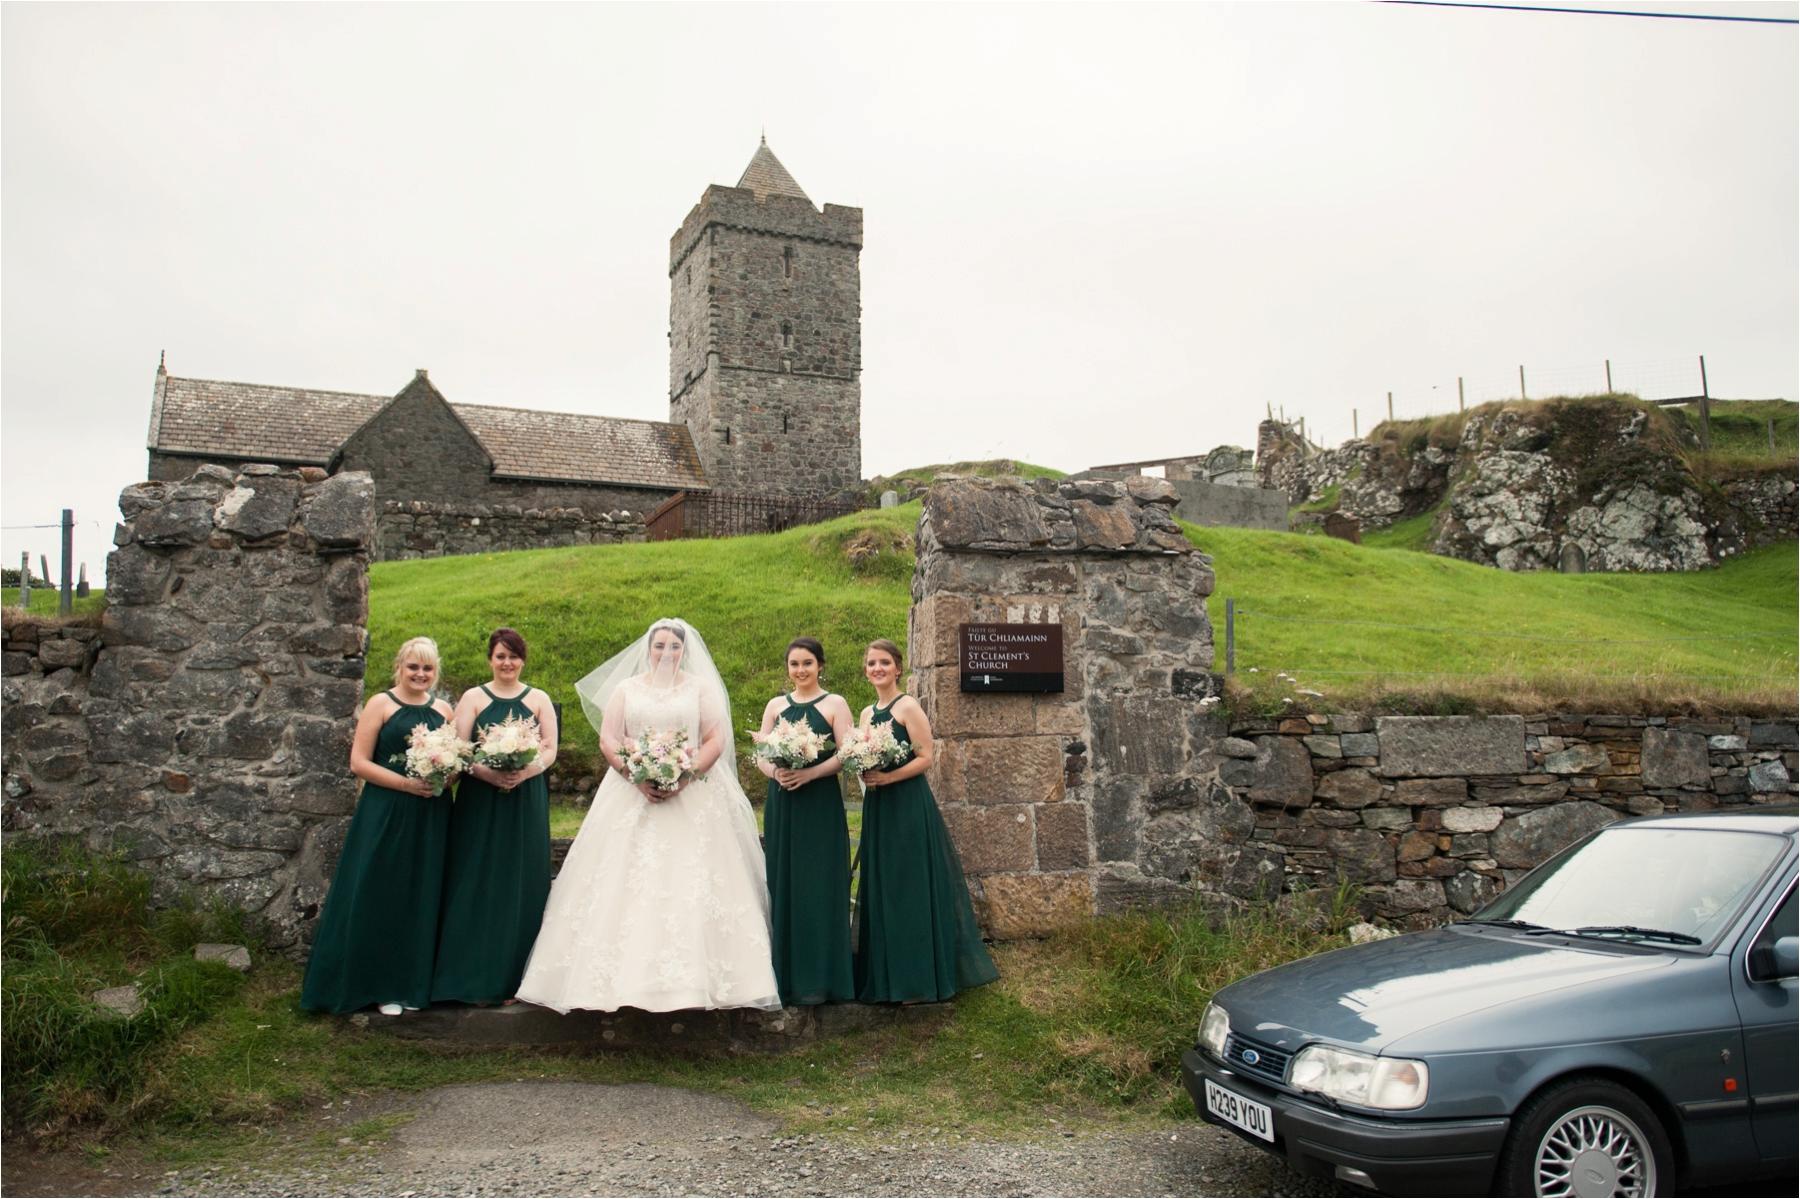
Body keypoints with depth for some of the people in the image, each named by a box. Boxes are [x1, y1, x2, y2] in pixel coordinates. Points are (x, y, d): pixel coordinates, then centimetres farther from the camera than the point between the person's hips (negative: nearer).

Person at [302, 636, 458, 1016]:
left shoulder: (443, 710, 11)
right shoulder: (381, 705, -1)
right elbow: (359, 762, -7)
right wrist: (406, 783, -17)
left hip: (431, 818, 4)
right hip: (385, 814, -4)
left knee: (421, 899, 7)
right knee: (380, 897, -1)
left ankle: (411, 984, 18)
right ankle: (380, 986, 10)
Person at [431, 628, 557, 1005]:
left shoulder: (539, 700, 10)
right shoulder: (473, 698, 8)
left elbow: (550, 750, 2)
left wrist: (526, 771, -18)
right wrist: (488, 772, -19)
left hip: (526, 803, 1)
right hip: (480, 802, 0)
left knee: (521, 885, 2)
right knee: (477, 885, -1)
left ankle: (513, 976, 10)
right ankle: (474, 977, 5)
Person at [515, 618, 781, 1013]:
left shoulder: (702, 687, 9)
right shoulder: (626, 688, 14)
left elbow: (717, 740, 1)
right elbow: (608, 739, 4)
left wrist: (685, 778, -14)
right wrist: (637, 777, -11)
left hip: (693, 799, -1)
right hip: (632, 796, 2)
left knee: (691, 885, -7)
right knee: (627, 886, -5)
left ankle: (692, 977, -4)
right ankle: (624, 977, -2)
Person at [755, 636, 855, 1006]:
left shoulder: (834, 704, 2)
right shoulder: (776, 705, 12)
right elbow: (760, 754, 8)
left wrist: (810, 772, -20)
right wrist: (775, 771, -13)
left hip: (821, 805, -4)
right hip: (781, 805, 4)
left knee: (819, 887, -3)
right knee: (784, 885, 5)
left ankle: (820, 977, 4)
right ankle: (788, 973, 13)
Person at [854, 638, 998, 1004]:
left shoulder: (908, 707, -7)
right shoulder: (867, 713, 14)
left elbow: (925, 758, -12)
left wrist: (886, 777, -21)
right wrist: (865, 776, -2)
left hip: (909, 807, -7)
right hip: (877, 809, 7)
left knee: (912, 889, -3)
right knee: (882, 891, 10)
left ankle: (921, 980, 5)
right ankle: (888, 977, 18)